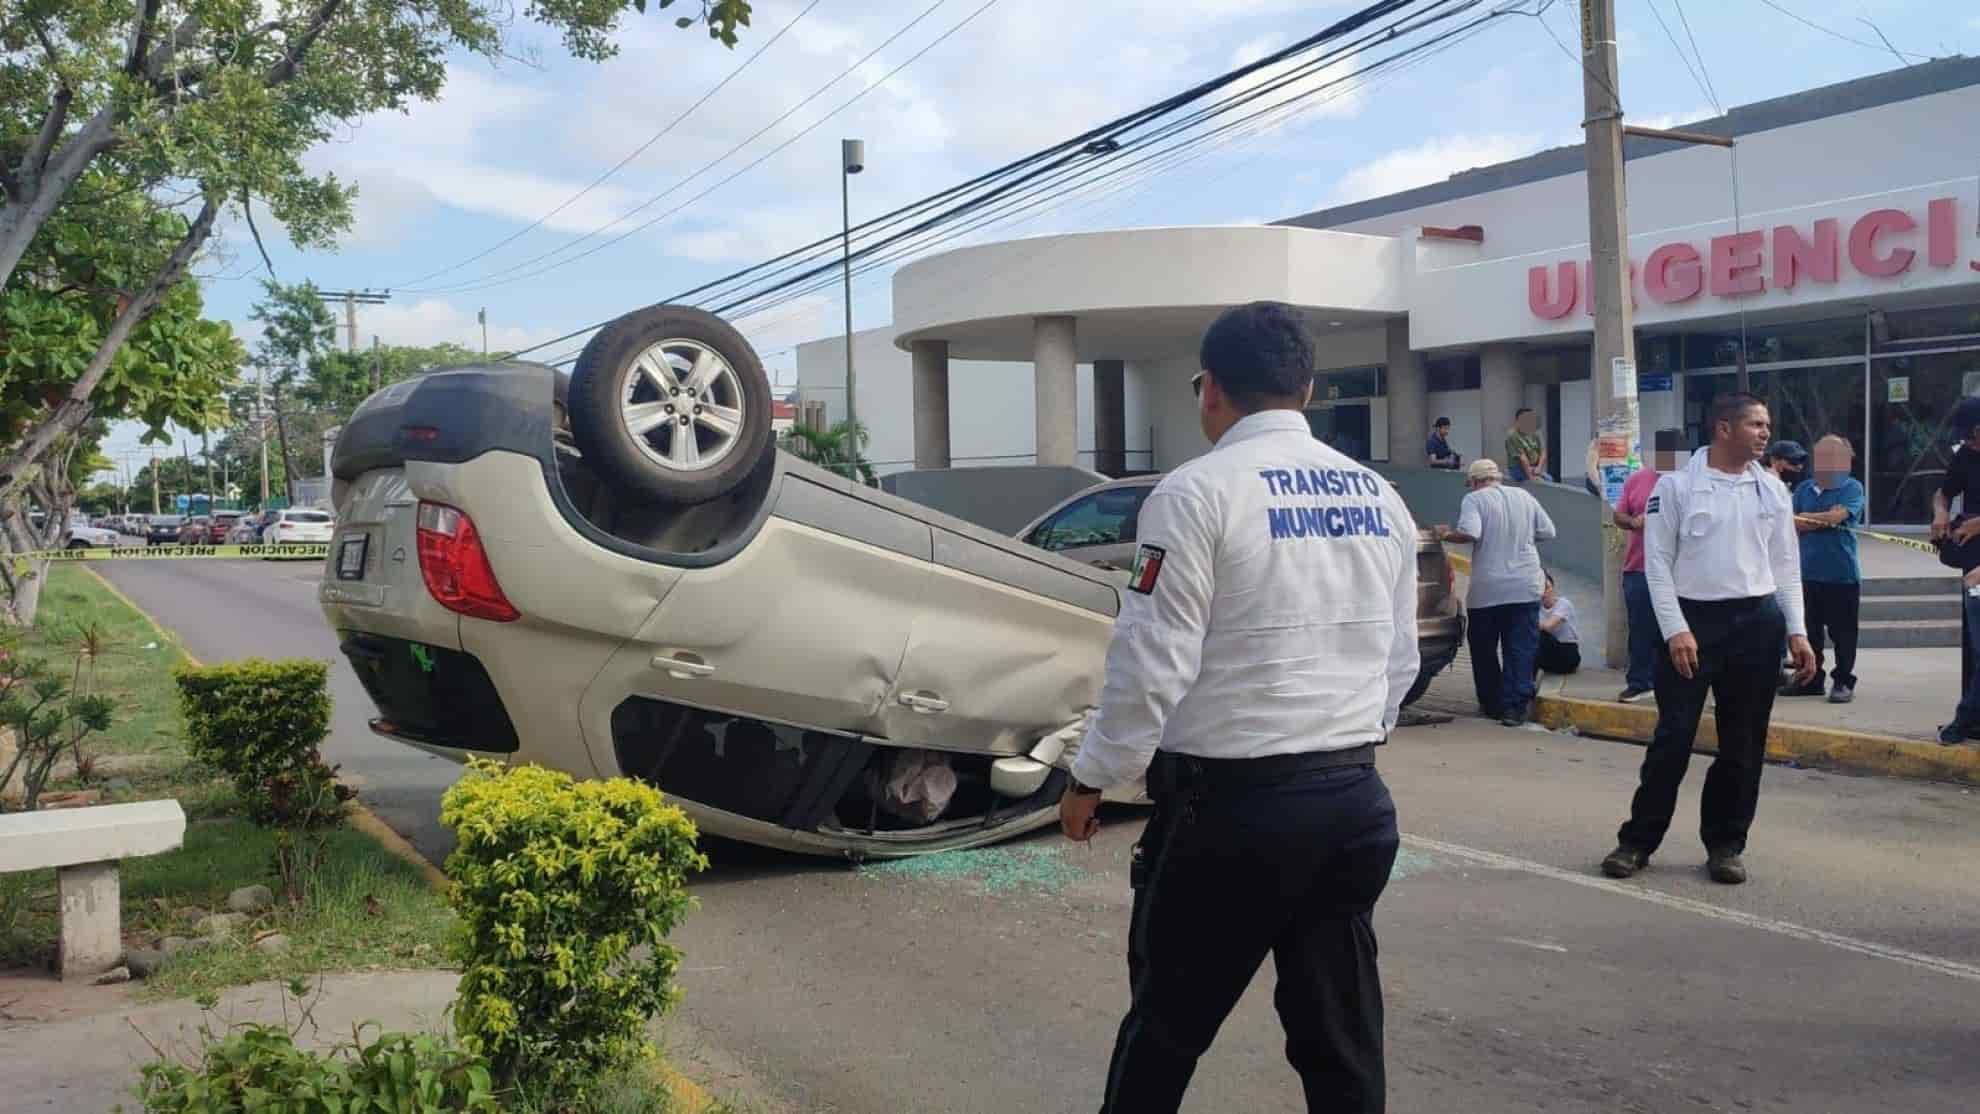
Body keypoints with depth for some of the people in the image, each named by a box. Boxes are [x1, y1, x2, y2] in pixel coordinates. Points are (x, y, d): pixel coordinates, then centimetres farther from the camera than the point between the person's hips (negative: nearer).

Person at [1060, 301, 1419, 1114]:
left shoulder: (1199, 492, -11)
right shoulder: (1381, 498, 9)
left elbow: (1153, 660, -13)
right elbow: (1400, 660, 14)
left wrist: (1091, 779, -2)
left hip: (1232, 800, -6)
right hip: (1353, 797, 6)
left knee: (1167, 1024, 9)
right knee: (1342, 1032, 13)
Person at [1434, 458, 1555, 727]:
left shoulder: (1474, 500, -5)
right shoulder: (1524, 497, 10)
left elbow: (1469, 533, -20)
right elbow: (1547, 531, 13)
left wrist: (1446, 535, -3)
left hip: (1487, 589, -3)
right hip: (1526, 587, 3)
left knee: (1484, 649, 12)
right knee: (1521, 648, 1)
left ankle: (1492, 704, 19)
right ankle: (1514, 706, -7)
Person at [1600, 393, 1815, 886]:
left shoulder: (1772, 489, 8)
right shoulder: (1677, 485, -3)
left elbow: (1787, 566, 12)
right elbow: (1658, 562, -5)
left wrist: (1797, 632, 4)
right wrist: (1675, 630, -12)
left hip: (1758, 621, 4)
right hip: (1694, 618, -4)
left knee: (1743, 742, 7)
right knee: (1673, 738, -2)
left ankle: (1726, 843, 18)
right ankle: (1637, 841, 8)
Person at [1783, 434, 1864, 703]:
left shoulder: (1852, 488, -3)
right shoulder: (1803, 488, 11)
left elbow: (1836, 516, -17)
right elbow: (1790, 524, 4)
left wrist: (1804, 518, -5)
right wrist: (1822, 522, -11)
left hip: (1842, 573, -5)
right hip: (1808, 572, 5)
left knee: (1842, 631, 1)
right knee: (1809, 630, 10)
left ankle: (1843, 682, 9)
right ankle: (1811, 679, 19)